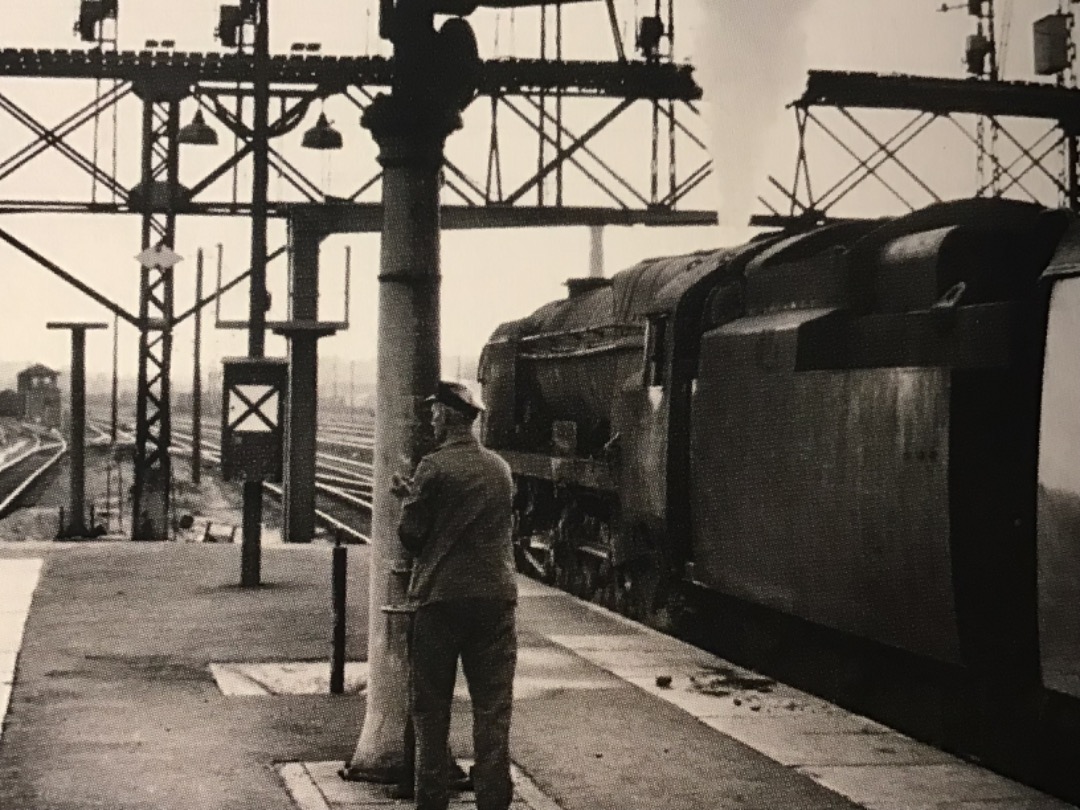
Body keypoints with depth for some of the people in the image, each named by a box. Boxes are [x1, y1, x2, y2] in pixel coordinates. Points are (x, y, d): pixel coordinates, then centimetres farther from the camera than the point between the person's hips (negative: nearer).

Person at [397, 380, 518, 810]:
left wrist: (408, 499, 13)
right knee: (493, 707, 5)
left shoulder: (434, 467, -9)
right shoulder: (500, 468, 9)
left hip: (441, 597, -4)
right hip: (495, 597, 4)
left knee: (432, 707, 7)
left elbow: (411, 535, -7)